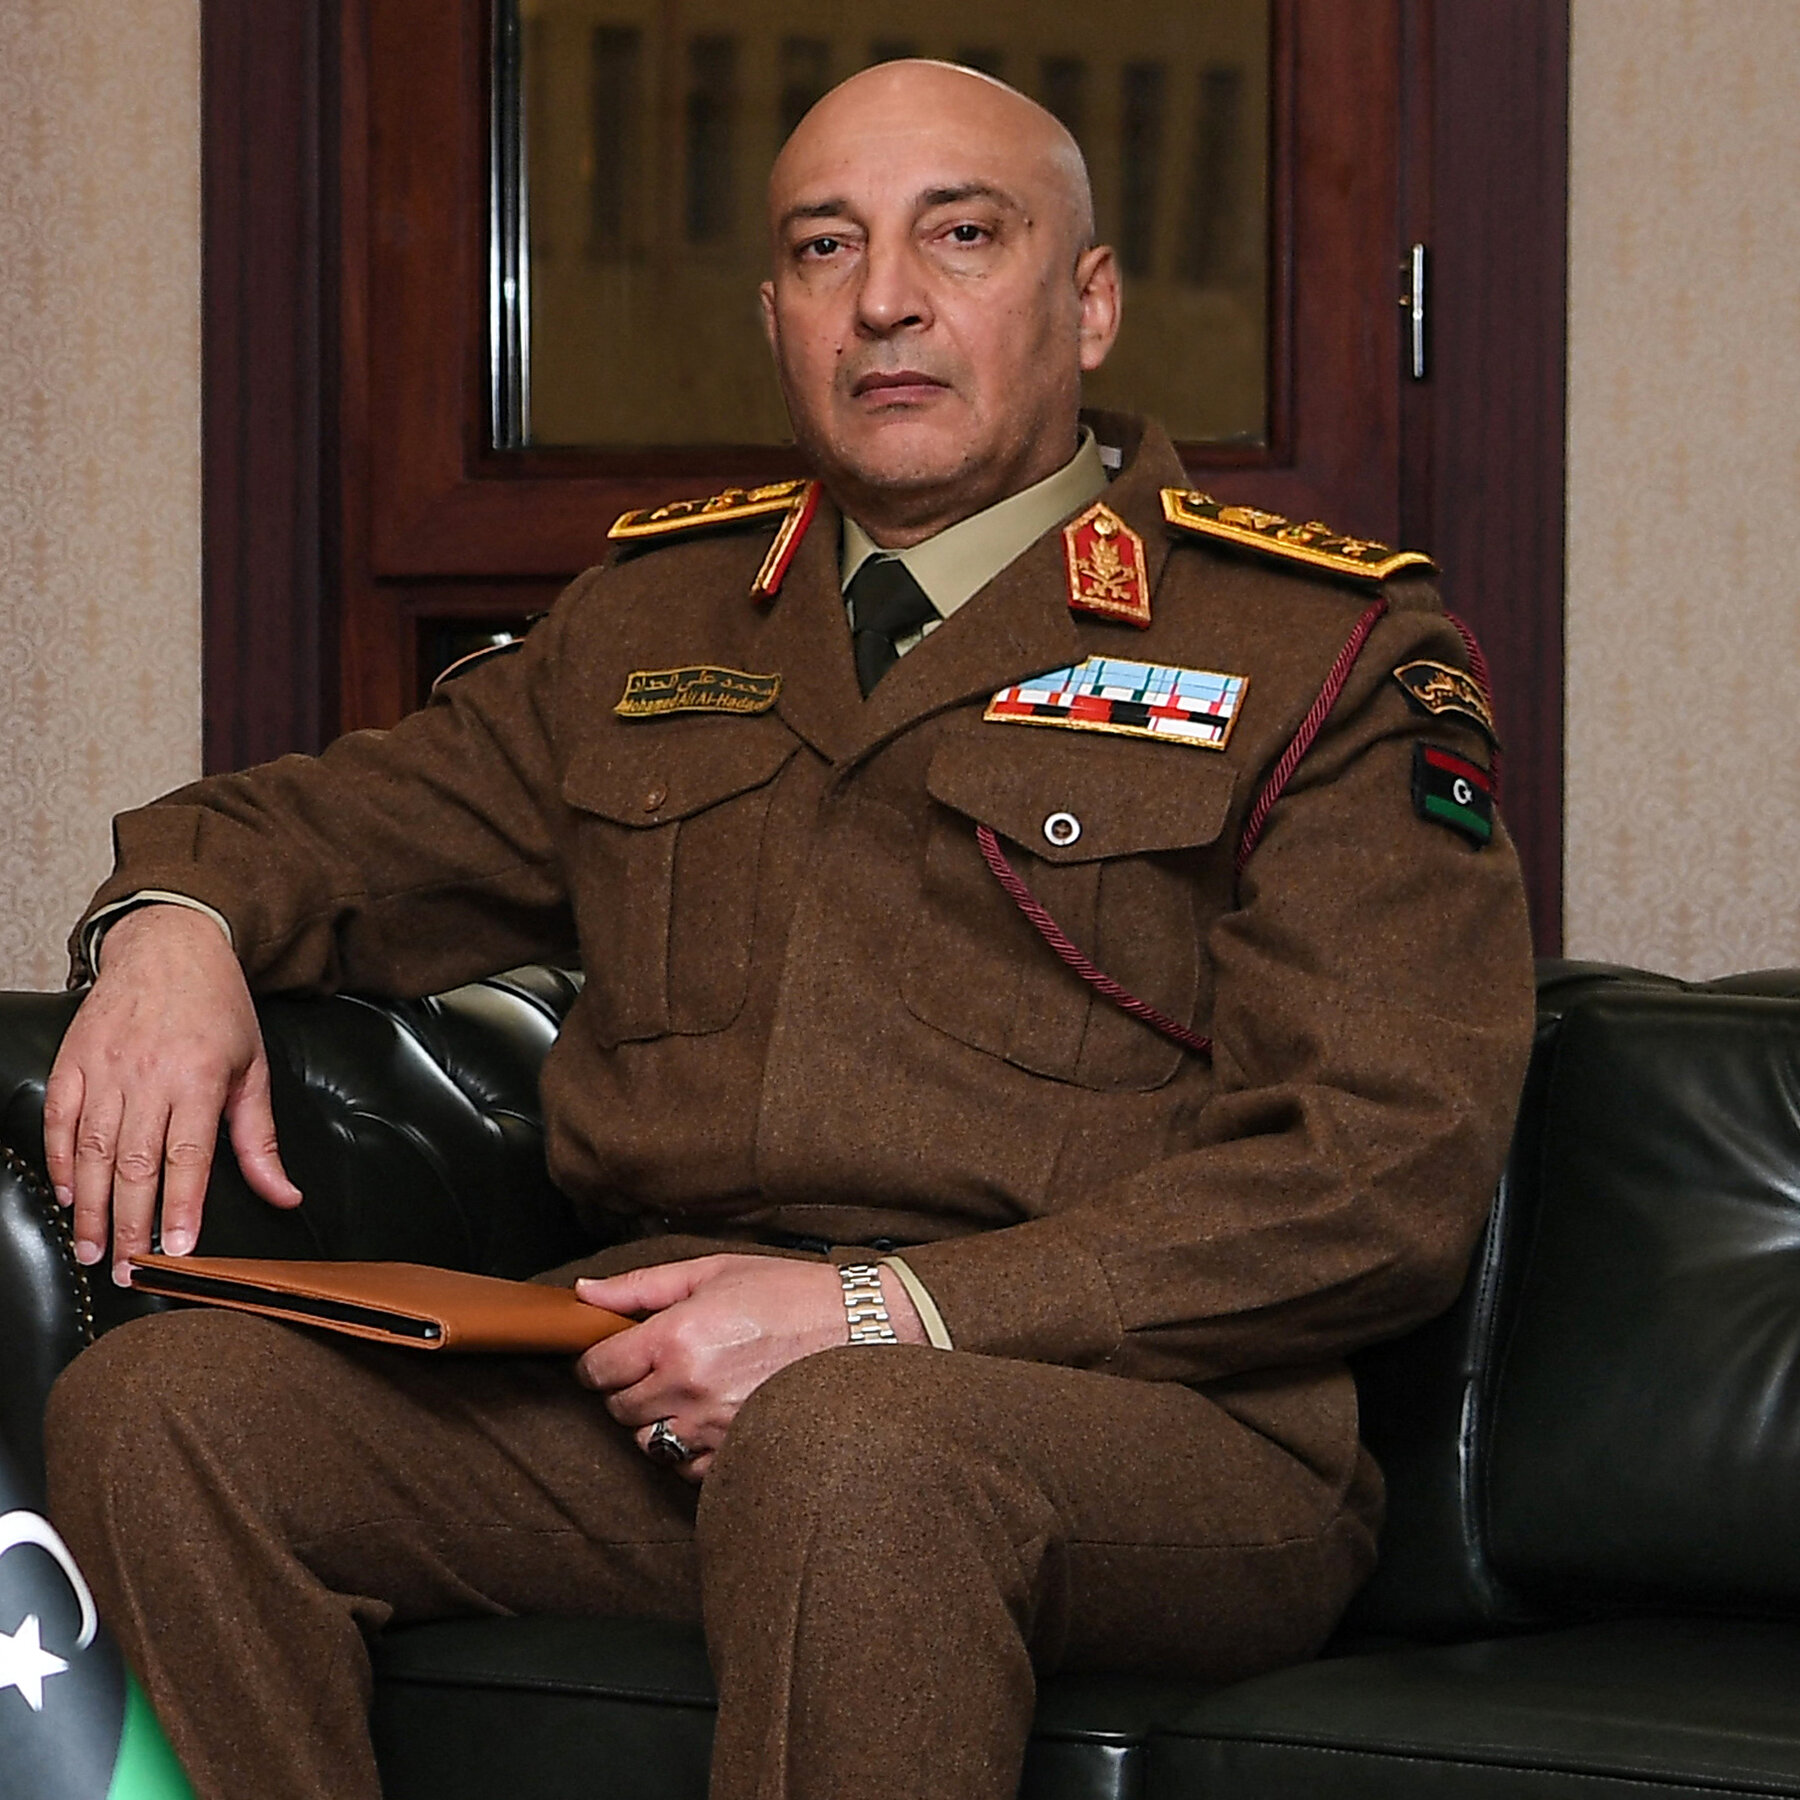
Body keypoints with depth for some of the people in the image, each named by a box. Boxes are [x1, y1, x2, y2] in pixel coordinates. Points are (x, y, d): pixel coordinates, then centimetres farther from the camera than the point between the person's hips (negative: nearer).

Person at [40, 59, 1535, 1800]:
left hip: (1147, 1421, -5)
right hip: (665, 1393, 5)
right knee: (155, 1400, -17)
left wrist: (891, 1311, -18)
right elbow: (362, 822, 32)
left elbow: (1388, 1167, -8)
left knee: (848, 1447, -40)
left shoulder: (1325, 655, 2)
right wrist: (174, 919, 4)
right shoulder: (651, 614, 20)